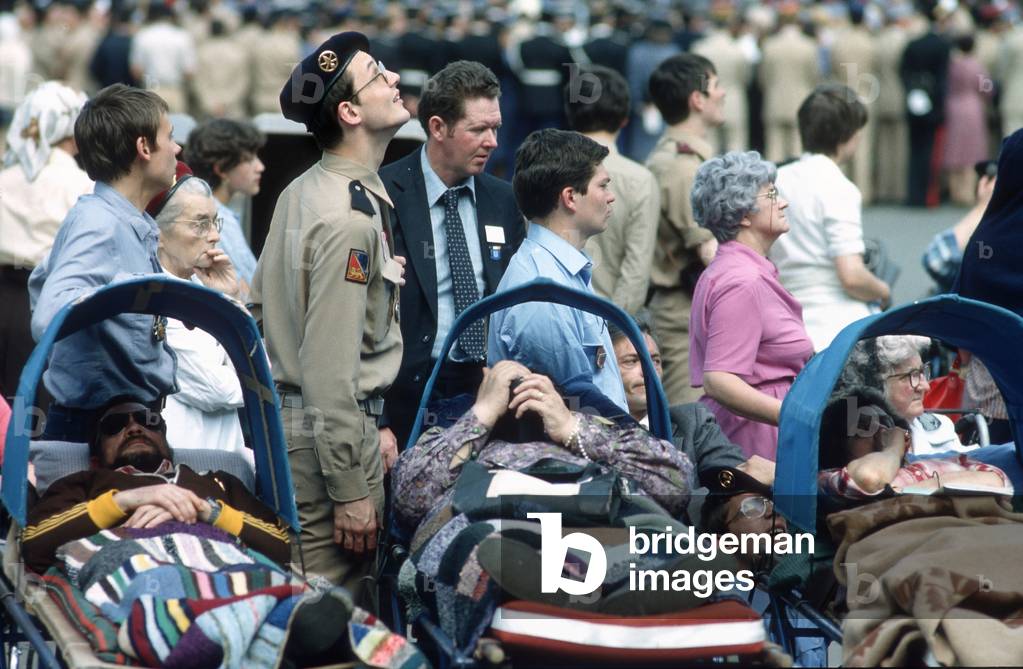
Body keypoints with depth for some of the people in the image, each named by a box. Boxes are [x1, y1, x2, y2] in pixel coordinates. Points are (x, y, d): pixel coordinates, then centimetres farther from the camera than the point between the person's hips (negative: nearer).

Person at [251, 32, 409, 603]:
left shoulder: (301, 192, 11)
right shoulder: (352, 216, -18)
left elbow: (265, 299, 18)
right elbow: (331, 363, -21)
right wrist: (350, 490, -19)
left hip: (285, 419, 10)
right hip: (331, 429, -10)